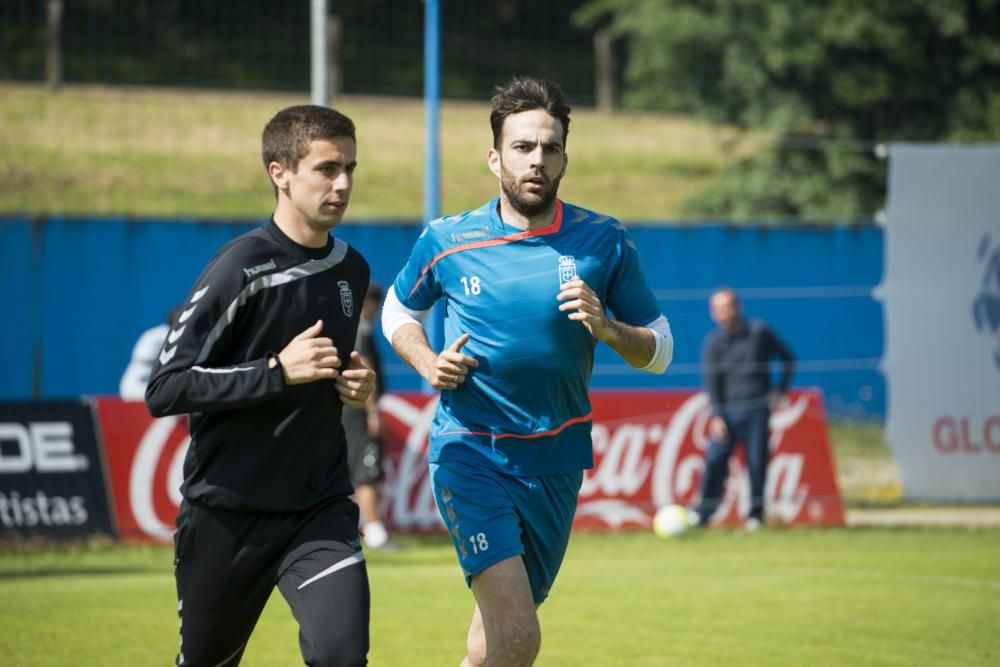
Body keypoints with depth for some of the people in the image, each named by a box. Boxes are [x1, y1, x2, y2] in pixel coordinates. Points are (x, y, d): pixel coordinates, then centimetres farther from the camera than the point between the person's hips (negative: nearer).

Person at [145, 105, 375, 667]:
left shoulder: (351, 270, 8)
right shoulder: (240, 269, -14)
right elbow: (165, 390, -18)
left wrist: (359, 384, 3)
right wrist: (278, 371, -24)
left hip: (321, 508, 4)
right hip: (228, 511, -4)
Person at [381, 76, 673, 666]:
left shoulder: (603, 242, -1)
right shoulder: (447, 241, -3)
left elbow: (660, 349, 4)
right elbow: (398, 310, 17)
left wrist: (605, 328, -16)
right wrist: (428, 363, -3)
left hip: (557, 460, 3)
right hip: (470, 452, -3)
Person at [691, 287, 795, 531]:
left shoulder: (759, 332, 3)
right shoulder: (713, 341, 4)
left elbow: (787, 357, 15)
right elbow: (711, 381, 1)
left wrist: (781, 390, 8)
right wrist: (716, 416, -9)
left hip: (757, 409, 0)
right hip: (727, 410, 0)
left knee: (757, 462, -3)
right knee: (715, 459, -11)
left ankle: (755, 514, 8)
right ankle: (703, 513, -8)